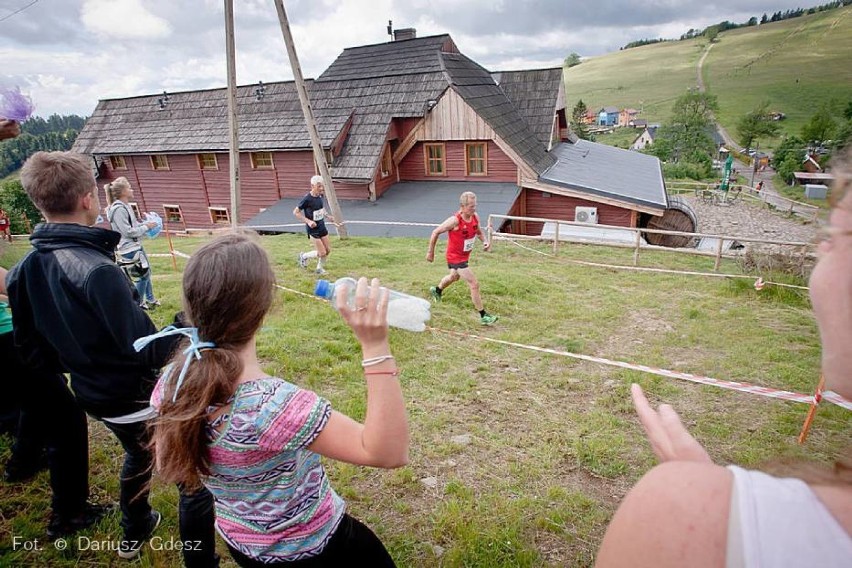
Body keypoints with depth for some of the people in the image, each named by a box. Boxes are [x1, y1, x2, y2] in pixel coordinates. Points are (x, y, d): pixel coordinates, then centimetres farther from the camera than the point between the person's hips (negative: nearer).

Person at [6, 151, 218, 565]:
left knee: (138, 454, 34)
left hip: (93, 395, 9)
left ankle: (133, 533, 55)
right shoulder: (96, 269, -30)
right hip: (139, 396, -8)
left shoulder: (23, 271, -5)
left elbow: (30, 349, 5)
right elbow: (148, 351, -29)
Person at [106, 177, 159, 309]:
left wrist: (147, 224, 4)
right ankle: (137, 304, 15)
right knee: (143, 275, 0)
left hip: (135, 246, 10)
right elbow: (128, 231, -22)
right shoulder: (118, 209, -20)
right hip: (129, 249, -10)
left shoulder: (125, 206, 9)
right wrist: (146, 226, -14)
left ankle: (150, 300, 34)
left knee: (146, 272, 19)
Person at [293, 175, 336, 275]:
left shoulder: (320, 195, -1)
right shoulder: (307, 199, -22)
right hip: (313, 229, -7)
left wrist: (328, 216, 3)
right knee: (322, 253, -7)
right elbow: (296, 212, -15)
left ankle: (319, 268, 32)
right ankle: (303, 256, 20)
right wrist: (308, 221, -23)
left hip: (322, 226, 7)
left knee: (328, 250, 10)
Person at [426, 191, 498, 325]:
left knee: (454, 277, 33)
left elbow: (479, 231, 11)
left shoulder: (475, 217, -8)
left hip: (465, 255, 8)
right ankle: (483, 316, -3)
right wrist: (431, 252, -9)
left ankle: (436, 290, 63)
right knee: (474, 284, -12)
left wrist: (485, 241, -11)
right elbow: (435, 232, -17)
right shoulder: (455, 221, -28)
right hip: (455, 257, -8)